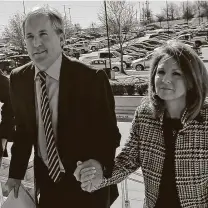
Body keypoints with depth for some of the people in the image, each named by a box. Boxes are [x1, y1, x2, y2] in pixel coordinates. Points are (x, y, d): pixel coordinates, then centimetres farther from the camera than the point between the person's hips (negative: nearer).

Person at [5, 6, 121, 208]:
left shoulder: (91, 78, -20)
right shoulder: (18, 79, -5)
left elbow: (109, 133, -13)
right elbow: (23, 129, 7)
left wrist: (99, 164, -30)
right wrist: (16, 173, 6)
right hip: (45, 180, 4)